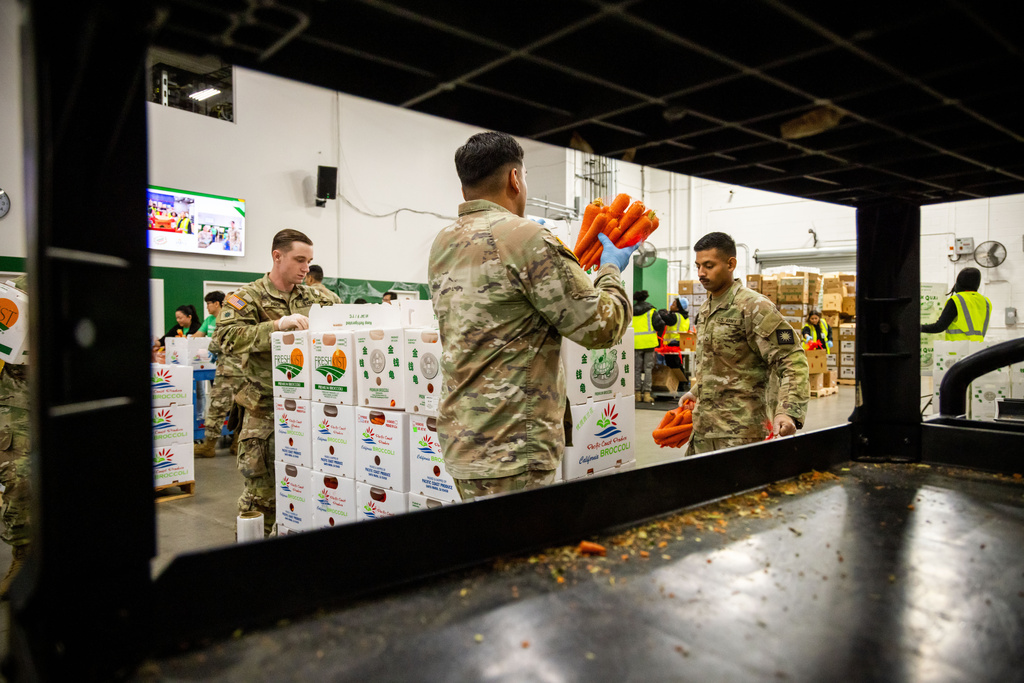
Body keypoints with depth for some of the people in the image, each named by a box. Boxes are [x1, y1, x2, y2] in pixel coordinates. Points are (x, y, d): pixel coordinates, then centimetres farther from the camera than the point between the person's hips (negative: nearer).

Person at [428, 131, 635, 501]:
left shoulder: (443, 243, 11)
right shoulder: (527, 238, -15)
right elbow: (601, 327, -10)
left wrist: (575, 263, 28)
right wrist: (611, 269, 9)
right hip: (512, 450, -8)